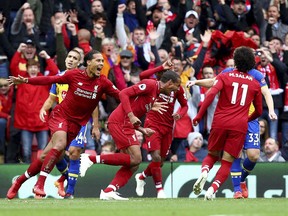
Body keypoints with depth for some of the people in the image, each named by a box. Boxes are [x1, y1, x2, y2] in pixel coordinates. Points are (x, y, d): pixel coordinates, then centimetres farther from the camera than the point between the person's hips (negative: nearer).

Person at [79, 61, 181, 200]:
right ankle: (91, 159, -16)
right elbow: (124, 94, -16)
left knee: (133, 165, 3)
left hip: (125, 124, 10)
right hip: (119, 122, -10)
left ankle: (108, 192, -6)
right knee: (135, 159, -16)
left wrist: (142, 130, 10)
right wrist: (131, 116, -22)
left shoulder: (155, 93, 23)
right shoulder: (150, 84, -5)